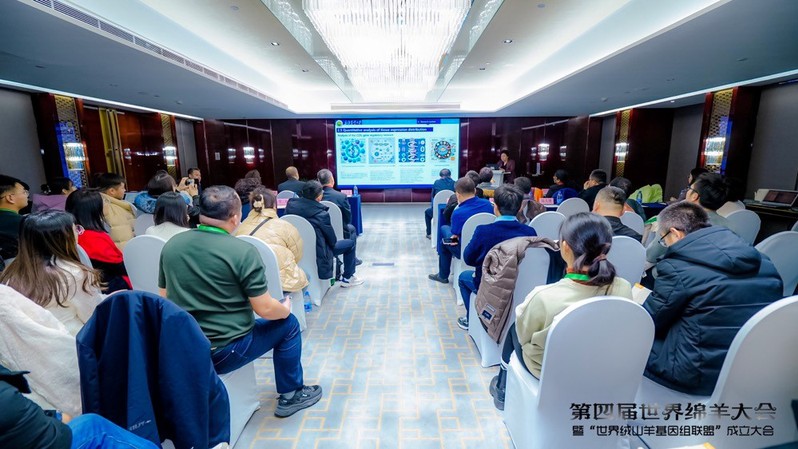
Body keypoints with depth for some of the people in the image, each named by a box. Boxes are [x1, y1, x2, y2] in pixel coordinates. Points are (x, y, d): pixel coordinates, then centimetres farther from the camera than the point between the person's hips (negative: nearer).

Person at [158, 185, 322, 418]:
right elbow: (265, 309, -16)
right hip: (223, 351, -7)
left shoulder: (171, 245, -1)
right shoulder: (243, 251, -20)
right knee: (287, 324, 13)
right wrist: (285, 309, 5)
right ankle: (291, 395, 26)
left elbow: (165, 298, 11)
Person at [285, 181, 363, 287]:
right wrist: (333, 242, 9)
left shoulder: (290, 205, -9)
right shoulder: (321, 214, -26)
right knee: (350, 243, 12)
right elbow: (332, 240, -14)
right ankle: (347, 278, 23)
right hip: (316, 254, -7)